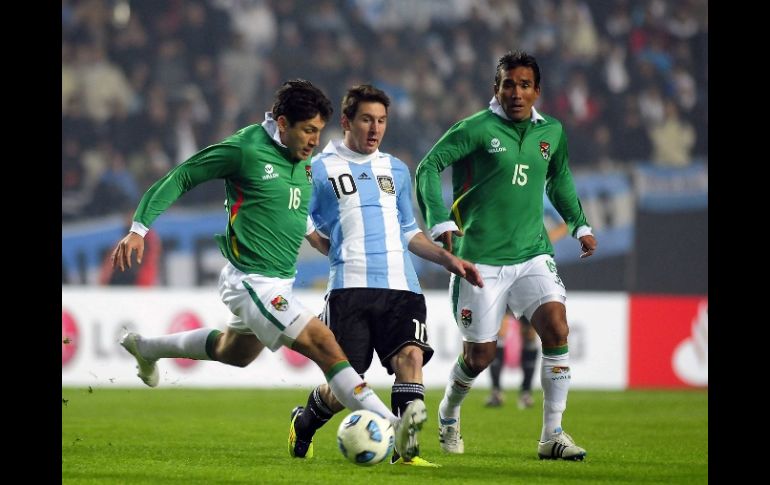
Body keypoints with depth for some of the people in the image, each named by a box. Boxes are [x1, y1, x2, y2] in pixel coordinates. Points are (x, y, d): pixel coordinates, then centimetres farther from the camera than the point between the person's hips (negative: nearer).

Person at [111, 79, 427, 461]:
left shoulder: (302, 160, 7)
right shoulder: (245, 148, -15)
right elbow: (180, 178, -7)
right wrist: (139, 228, -12)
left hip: (281, 283, 10)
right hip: (252, 282, -10)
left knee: (234, 353, 31)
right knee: (324, 344, -21)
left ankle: (146, 348, 53)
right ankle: (395, 427, -29)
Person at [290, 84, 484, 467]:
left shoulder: (396, 170, 20)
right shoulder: (321, 168, 5)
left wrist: (447, 259, 15)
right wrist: (342, 252, 3)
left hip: (401, 286, 4)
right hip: (350, 287, -4)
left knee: (411, 355, -20)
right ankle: (303, 423, 26)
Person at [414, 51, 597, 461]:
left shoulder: (552, 132, 8)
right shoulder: (477, 129, -8)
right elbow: (428, 167, -12)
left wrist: (579, 224, 19)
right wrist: (441, 222, -23)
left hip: (532, 254, 4)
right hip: (481, 258, -4)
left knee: (556, 328, -18)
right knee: (480, 354, 1)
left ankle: (552, 435, -11)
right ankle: (448, 415, 34)